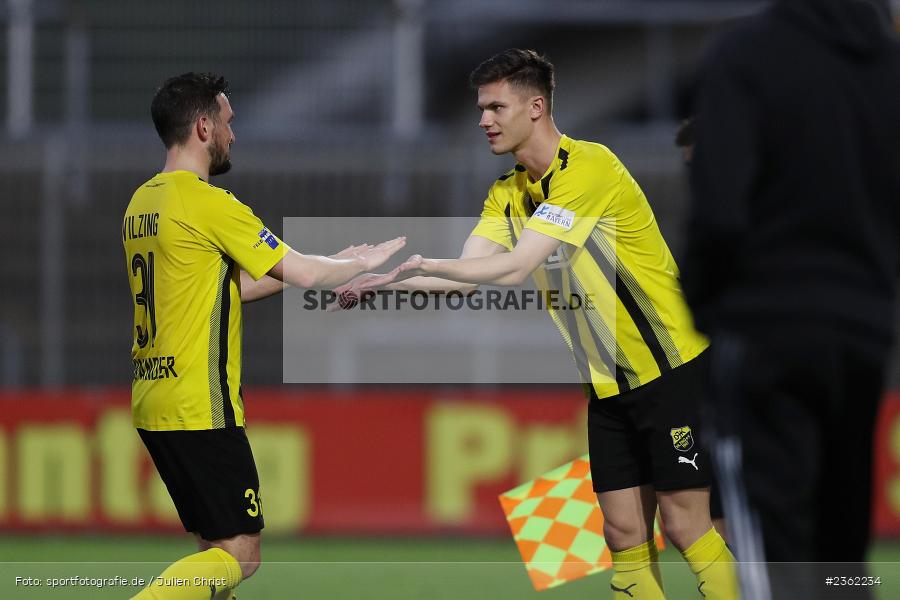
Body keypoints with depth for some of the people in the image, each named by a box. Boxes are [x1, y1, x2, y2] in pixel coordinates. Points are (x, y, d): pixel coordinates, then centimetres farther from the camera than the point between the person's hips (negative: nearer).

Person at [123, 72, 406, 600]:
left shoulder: (142, 203, 12)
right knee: (240, 555, -5)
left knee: (216, 544, 16)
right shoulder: (208, 202, -14)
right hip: (201, 410, -9)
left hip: (153, 402, 9)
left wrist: (332, 266, 20)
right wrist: (364, 263, 10)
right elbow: (303, 274, -9)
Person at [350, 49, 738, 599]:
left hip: (670, 367, -8)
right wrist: (382, 281, -13)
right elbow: (466, 274, 0)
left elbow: (511, 270, -26)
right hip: (609, 384, 8)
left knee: (686, 527, -8)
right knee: (624, 533, 2)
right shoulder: (507, 194, 8)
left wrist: (419, 261, -25)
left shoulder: (588, 167, -19)